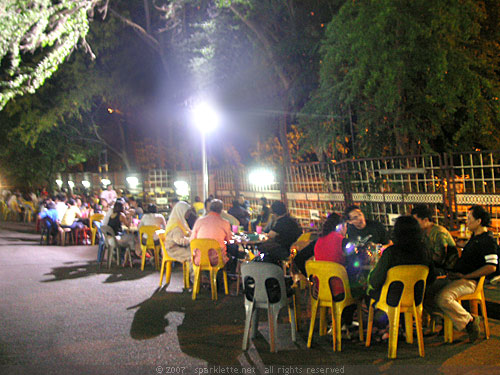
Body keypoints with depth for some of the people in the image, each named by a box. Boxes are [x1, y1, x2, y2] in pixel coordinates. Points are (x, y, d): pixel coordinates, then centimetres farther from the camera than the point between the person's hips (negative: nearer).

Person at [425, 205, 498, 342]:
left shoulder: (488, 240, -12)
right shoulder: (474, 237, 19)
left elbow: (491, 267, -21)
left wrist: (465, 276, -19)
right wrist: (453, 272, 18)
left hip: (469, 281, -9)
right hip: (455, 277, 10)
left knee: (443, 298, -32)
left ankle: (469, 320, -12)